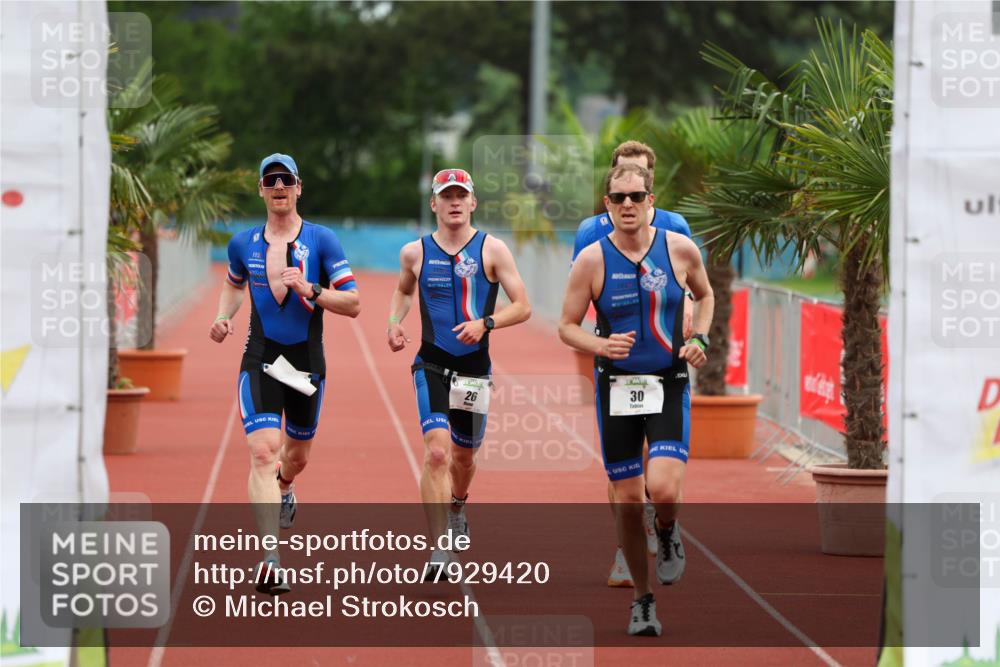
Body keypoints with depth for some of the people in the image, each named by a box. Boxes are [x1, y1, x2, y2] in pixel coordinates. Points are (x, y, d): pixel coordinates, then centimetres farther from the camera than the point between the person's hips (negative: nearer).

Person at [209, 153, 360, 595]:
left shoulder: (321, 240, -4)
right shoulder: (243, 244, 4)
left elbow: (353, 304, -7)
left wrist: (309, 290, -22)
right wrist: (223, 318, 6)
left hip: (306, 361, 0)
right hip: (260, 360, 0)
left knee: (297, 453, 18)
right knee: (263, 452, -18)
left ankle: (283, 491, 57)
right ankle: (269, 558, -24)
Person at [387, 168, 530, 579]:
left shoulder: (491, 250, -3)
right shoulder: (415, 253, 2)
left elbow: (522, 307, -3)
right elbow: (404, 290, 24)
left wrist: (485, 323, -20)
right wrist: (394, 322, 4)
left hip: (474, 368, 1)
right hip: (431, 365, -1)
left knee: (463, 455, 17)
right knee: (437, 452, -19)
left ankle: (457, 507, 52)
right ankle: (438, 551, -21)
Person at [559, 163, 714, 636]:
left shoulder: (681, 249, -2)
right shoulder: (592, 260, -6)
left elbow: (705, 295, 18)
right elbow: (567, 327, 0)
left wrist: (700, 338, 1)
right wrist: (601, 345, -19)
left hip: (669, 385, 0)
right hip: (616, 387, 0)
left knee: (663, 489, -21)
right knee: (628, 501, 5)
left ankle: (668, 532, 16)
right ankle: (642, 599, 23)